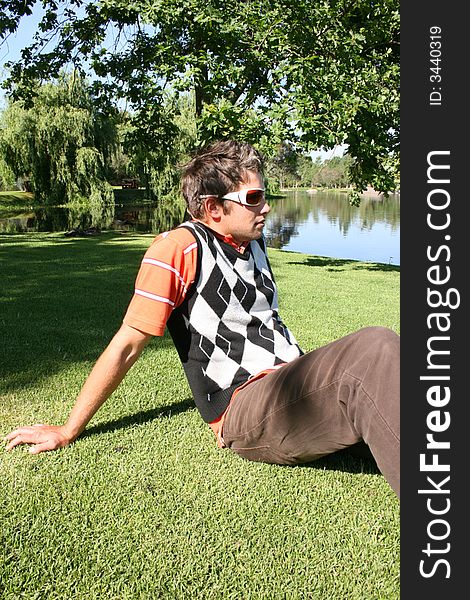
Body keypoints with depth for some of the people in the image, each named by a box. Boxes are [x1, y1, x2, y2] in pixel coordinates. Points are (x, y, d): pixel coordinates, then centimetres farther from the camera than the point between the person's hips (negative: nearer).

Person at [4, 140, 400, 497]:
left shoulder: (254, 241, 15)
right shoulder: (179, 248, -8)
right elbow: (127, 345, -6)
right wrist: (69, 430, -1)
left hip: (292, 388, 8)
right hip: (246, 410, -7)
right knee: (374, 348, -30)